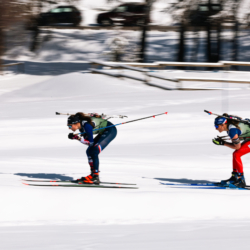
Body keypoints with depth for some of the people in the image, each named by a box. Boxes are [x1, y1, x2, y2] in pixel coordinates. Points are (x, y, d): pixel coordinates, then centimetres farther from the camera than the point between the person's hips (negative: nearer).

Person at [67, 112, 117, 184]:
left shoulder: (86, 125, -28)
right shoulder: (81, 126, -1)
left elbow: (90, 142, -25)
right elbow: (87, 140, 5)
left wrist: (78, 138, -27)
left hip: (111, 130, -10)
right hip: (104, 132, 10)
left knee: (94, 152, -19)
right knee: (89, 151, 7)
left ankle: (95, 178, -18)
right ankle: (93, 174, 13)